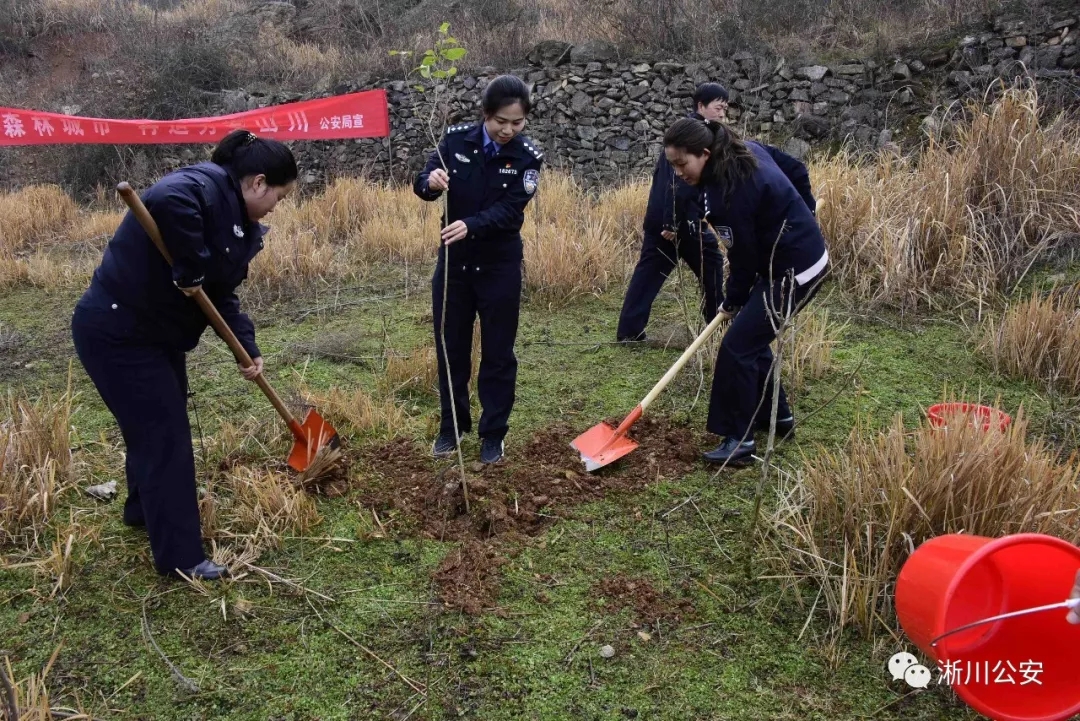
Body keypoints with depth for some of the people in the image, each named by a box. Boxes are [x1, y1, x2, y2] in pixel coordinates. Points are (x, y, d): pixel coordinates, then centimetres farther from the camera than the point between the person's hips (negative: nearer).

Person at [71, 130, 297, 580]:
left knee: (156, 425, 24)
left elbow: (221, 294, 7)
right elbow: (166, 202, -46)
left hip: (155, 331, 10)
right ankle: (180, 556, 6)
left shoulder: (237, 219, 8)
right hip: (116, 332, -10)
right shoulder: (202, 187, -21)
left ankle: (143, 508, 48)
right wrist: (191, 271, -33)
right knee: (164, 433, -5)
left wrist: (248, 348, -4)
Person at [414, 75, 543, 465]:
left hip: (500, 266, -2)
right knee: (450, 347, 11)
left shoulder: (527, 156, -10)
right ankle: (452, 425, 29)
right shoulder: (456, 139, -7)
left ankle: (494, 433, 22)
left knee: (498, 352, 7)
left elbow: (510, 209, -19)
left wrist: (470, 225, -36)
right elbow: (422, 184, -7)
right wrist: (431, 181, -31)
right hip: (453, 261, 2)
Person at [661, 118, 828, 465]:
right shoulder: (746, 151, 1)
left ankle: (740, 440, -2)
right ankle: (776, 414, 31)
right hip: (801, 255, 10)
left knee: (738, 345, -9)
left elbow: (744, 256, -17)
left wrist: (732, 302, -2)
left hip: (794, 271, -10)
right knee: (751, 336, 18)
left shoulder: (729, 191, -26)